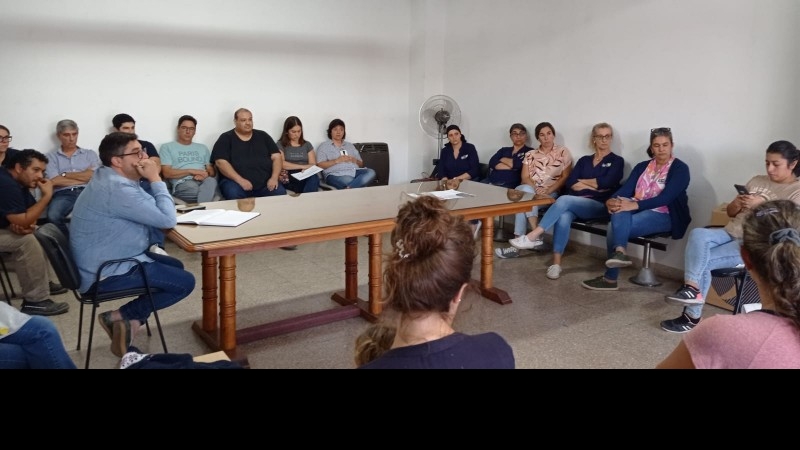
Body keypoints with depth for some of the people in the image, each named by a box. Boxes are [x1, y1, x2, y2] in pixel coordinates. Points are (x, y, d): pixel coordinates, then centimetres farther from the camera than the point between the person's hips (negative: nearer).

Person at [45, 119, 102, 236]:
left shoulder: (90, 154, 20)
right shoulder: (52, 157, 16)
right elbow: (55, 181, 0)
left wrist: (65, 174, 4)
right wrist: (85, 178, 2)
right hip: (63, 194, 0)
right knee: (53, 216, -34)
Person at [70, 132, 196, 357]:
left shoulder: (109, 179, 7)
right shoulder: (117, 189, -27)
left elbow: (149, 211, 14)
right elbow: (167, 219, -26)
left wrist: (148, 179, -2)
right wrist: (155, 179, -17)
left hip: (105, 260, 11)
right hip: (106, 273, -11)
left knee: (175, 266, 19)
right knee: (185, 282, -8)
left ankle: (131, 321, 9)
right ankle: (120, 316, 1)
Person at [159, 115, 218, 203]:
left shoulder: (202, 148, 30)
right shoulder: (167, 147, 15)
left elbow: (212, 171, 22)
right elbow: (167, 173, 2)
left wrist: (206, 174, -4)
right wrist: (191, 171, -8)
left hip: (204, 181, 4)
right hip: (182, 183, -4)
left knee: (211, 181, -37)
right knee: (194, 189, -42)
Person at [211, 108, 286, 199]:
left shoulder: (263, 136, 17)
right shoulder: (226, 138, 7)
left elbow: (276, 157, 12)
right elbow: (221, 162, -5)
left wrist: (274, 177, -7)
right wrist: (240, 180, -18)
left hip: (264, 182, 2)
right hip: (235, 181, -2)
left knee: (281, 193, -26)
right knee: (233, 194, -36)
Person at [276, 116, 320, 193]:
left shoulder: (307, 145, 23)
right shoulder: (280, 144, 13)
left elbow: (313, 165, 13)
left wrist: (307, 169, -11)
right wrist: (302, 166, -6)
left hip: (307, 176, 4)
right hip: (289, 178, -3)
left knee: (314, 177, -37)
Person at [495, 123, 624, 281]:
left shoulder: (617, 161, 11)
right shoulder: (584, 160, 22)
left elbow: (607, 183, -8)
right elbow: (570, 183, 7)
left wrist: (583, 181, 3)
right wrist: (594, 185, -4)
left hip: (599, 206, -3)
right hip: (575, 203, 3)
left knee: (564, 200, -33)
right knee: (563, 217, -34)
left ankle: (533, 236, -35)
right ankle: (556, 263, -35)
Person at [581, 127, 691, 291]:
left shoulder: (680, 168, -3)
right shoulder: (642, 167, 15)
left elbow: (666, 197, -17)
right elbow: (626, 189, 0)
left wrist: (634, 205, -30)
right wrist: (612, 200, -24)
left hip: (663, 215, -6)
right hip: (637, 210, 6)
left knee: (615, 227, -29)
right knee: (619, 213, -31)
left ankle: (610, 278, -27)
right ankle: (619, 251, -47)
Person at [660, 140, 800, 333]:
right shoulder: (757, 181, 17)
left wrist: (762, 204, -18)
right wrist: (737, 203, -3)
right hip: (730, 233, 6)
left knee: (703, 262, -25)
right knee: (698, 234, -28)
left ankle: (692, 316, -14)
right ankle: (691, 288, -32)